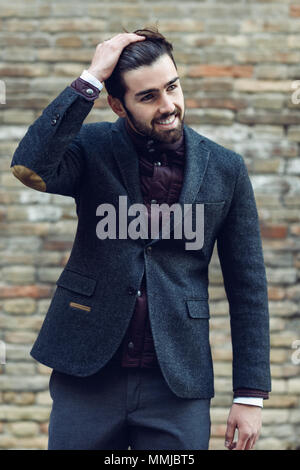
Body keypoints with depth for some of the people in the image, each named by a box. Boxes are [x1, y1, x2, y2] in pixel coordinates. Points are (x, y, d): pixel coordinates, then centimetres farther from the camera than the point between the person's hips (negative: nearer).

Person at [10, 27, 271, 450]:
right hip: (87, 378, 0)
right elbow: (30, 167, -23)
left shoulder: (225, 169, 2)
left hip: (177, 386, 1)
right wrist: (90, 79, -20)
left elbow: (247, 285, 4)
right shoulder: (93, 148, -1)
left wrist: (250, 395, 1)